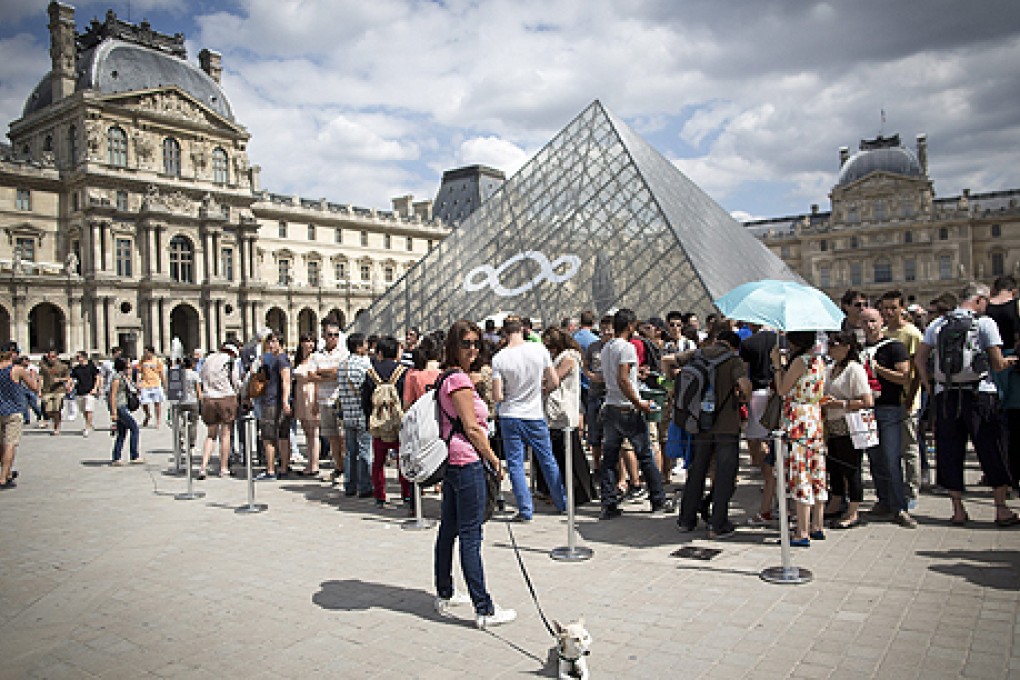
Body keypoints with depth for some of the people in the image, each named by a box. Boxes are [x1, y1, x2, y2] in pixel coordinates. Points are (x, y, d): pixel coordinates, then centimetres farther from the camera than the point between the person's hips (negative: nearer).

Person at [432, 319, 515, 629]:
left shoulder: (447, 378, 14)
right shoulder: (459, 379, -15)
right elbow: (471, 428, -17)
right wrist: (495, 460, -6)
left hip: (451, 463, 10)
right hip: (468, 463, -10)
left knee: (448, 529, 17)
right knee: (471, 536, -7)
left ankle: (444, 595, 29)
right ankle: (484, 610, -1)